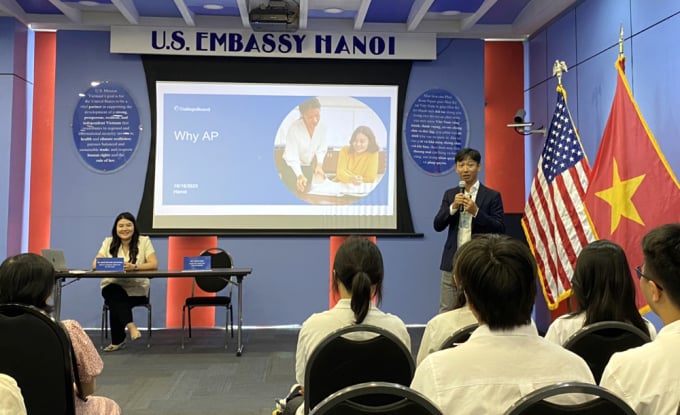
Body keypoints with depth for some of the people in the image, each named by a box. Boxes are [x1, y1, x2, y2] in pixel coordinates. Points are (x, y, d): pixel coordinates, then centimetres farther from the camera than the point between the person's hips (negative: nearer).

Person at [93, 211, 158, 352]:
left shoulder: (144, 241, 2)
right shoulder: (108, 242, 9)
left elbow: (154, 264, -9)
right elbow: (95, 264, -2)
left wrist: (134, 267, -28)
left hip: (137, 290, -1)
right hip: (113, 287, 2)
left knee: (115, 303, -29)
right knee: (115, 293, -33)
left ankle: (117, 341, -15)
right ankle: (131, 326, -37)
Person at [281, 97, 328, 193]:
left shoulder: (321, 127, -13)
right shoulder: (294, 128, -27)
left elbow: (321, 149, -2)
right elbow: (291, 155, -28)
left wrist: (319, 165, -21)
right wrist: (300, 175, -40)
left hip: (308, 167, 5)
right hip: (292, 167, -4)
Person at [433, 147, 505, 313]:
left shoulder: (492, 196, 0)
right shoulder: (450, 194, 10)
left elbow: (500, 229, -6)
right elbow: (438, 225, 4)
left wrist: (476, 211, -18)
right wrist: (453, 207, -12)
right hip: (453, 262, 3)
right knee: (446, 312, 4)